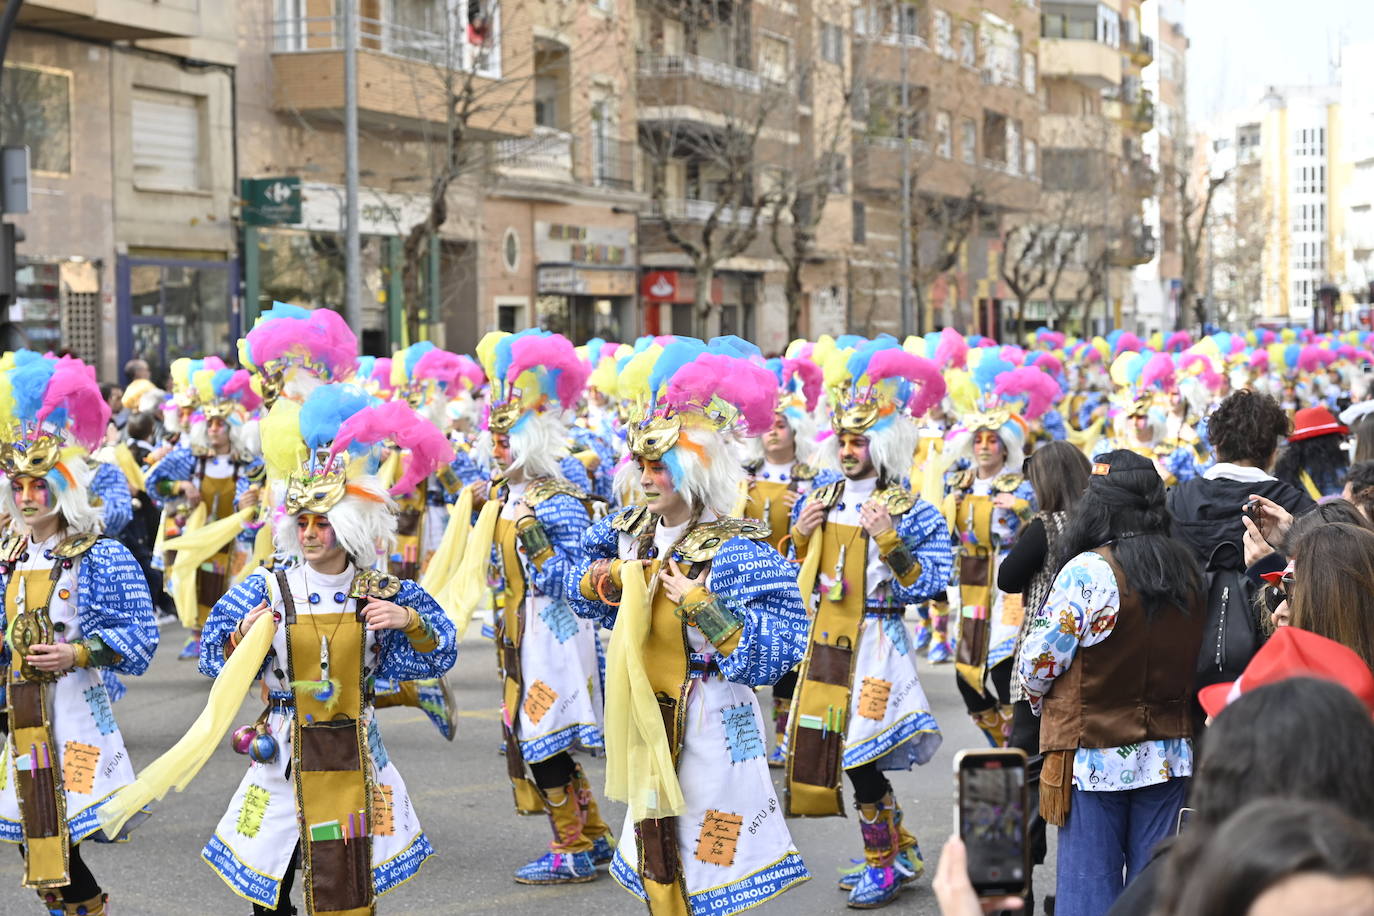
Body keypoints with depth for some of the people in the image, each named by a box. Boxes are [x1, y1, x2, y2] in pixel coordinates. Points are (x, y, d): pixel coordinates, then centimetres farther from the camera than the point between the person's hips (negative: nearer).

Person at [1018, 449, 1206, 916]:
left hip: (1095, 759, -5)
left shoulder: (1088, 571, -15)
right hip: (1169, 755, 6)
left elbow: (1040, 662, -11)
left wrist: (1041, 699, 9)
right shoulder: (1188, 571, 4)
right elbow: (1191, 659, 14)